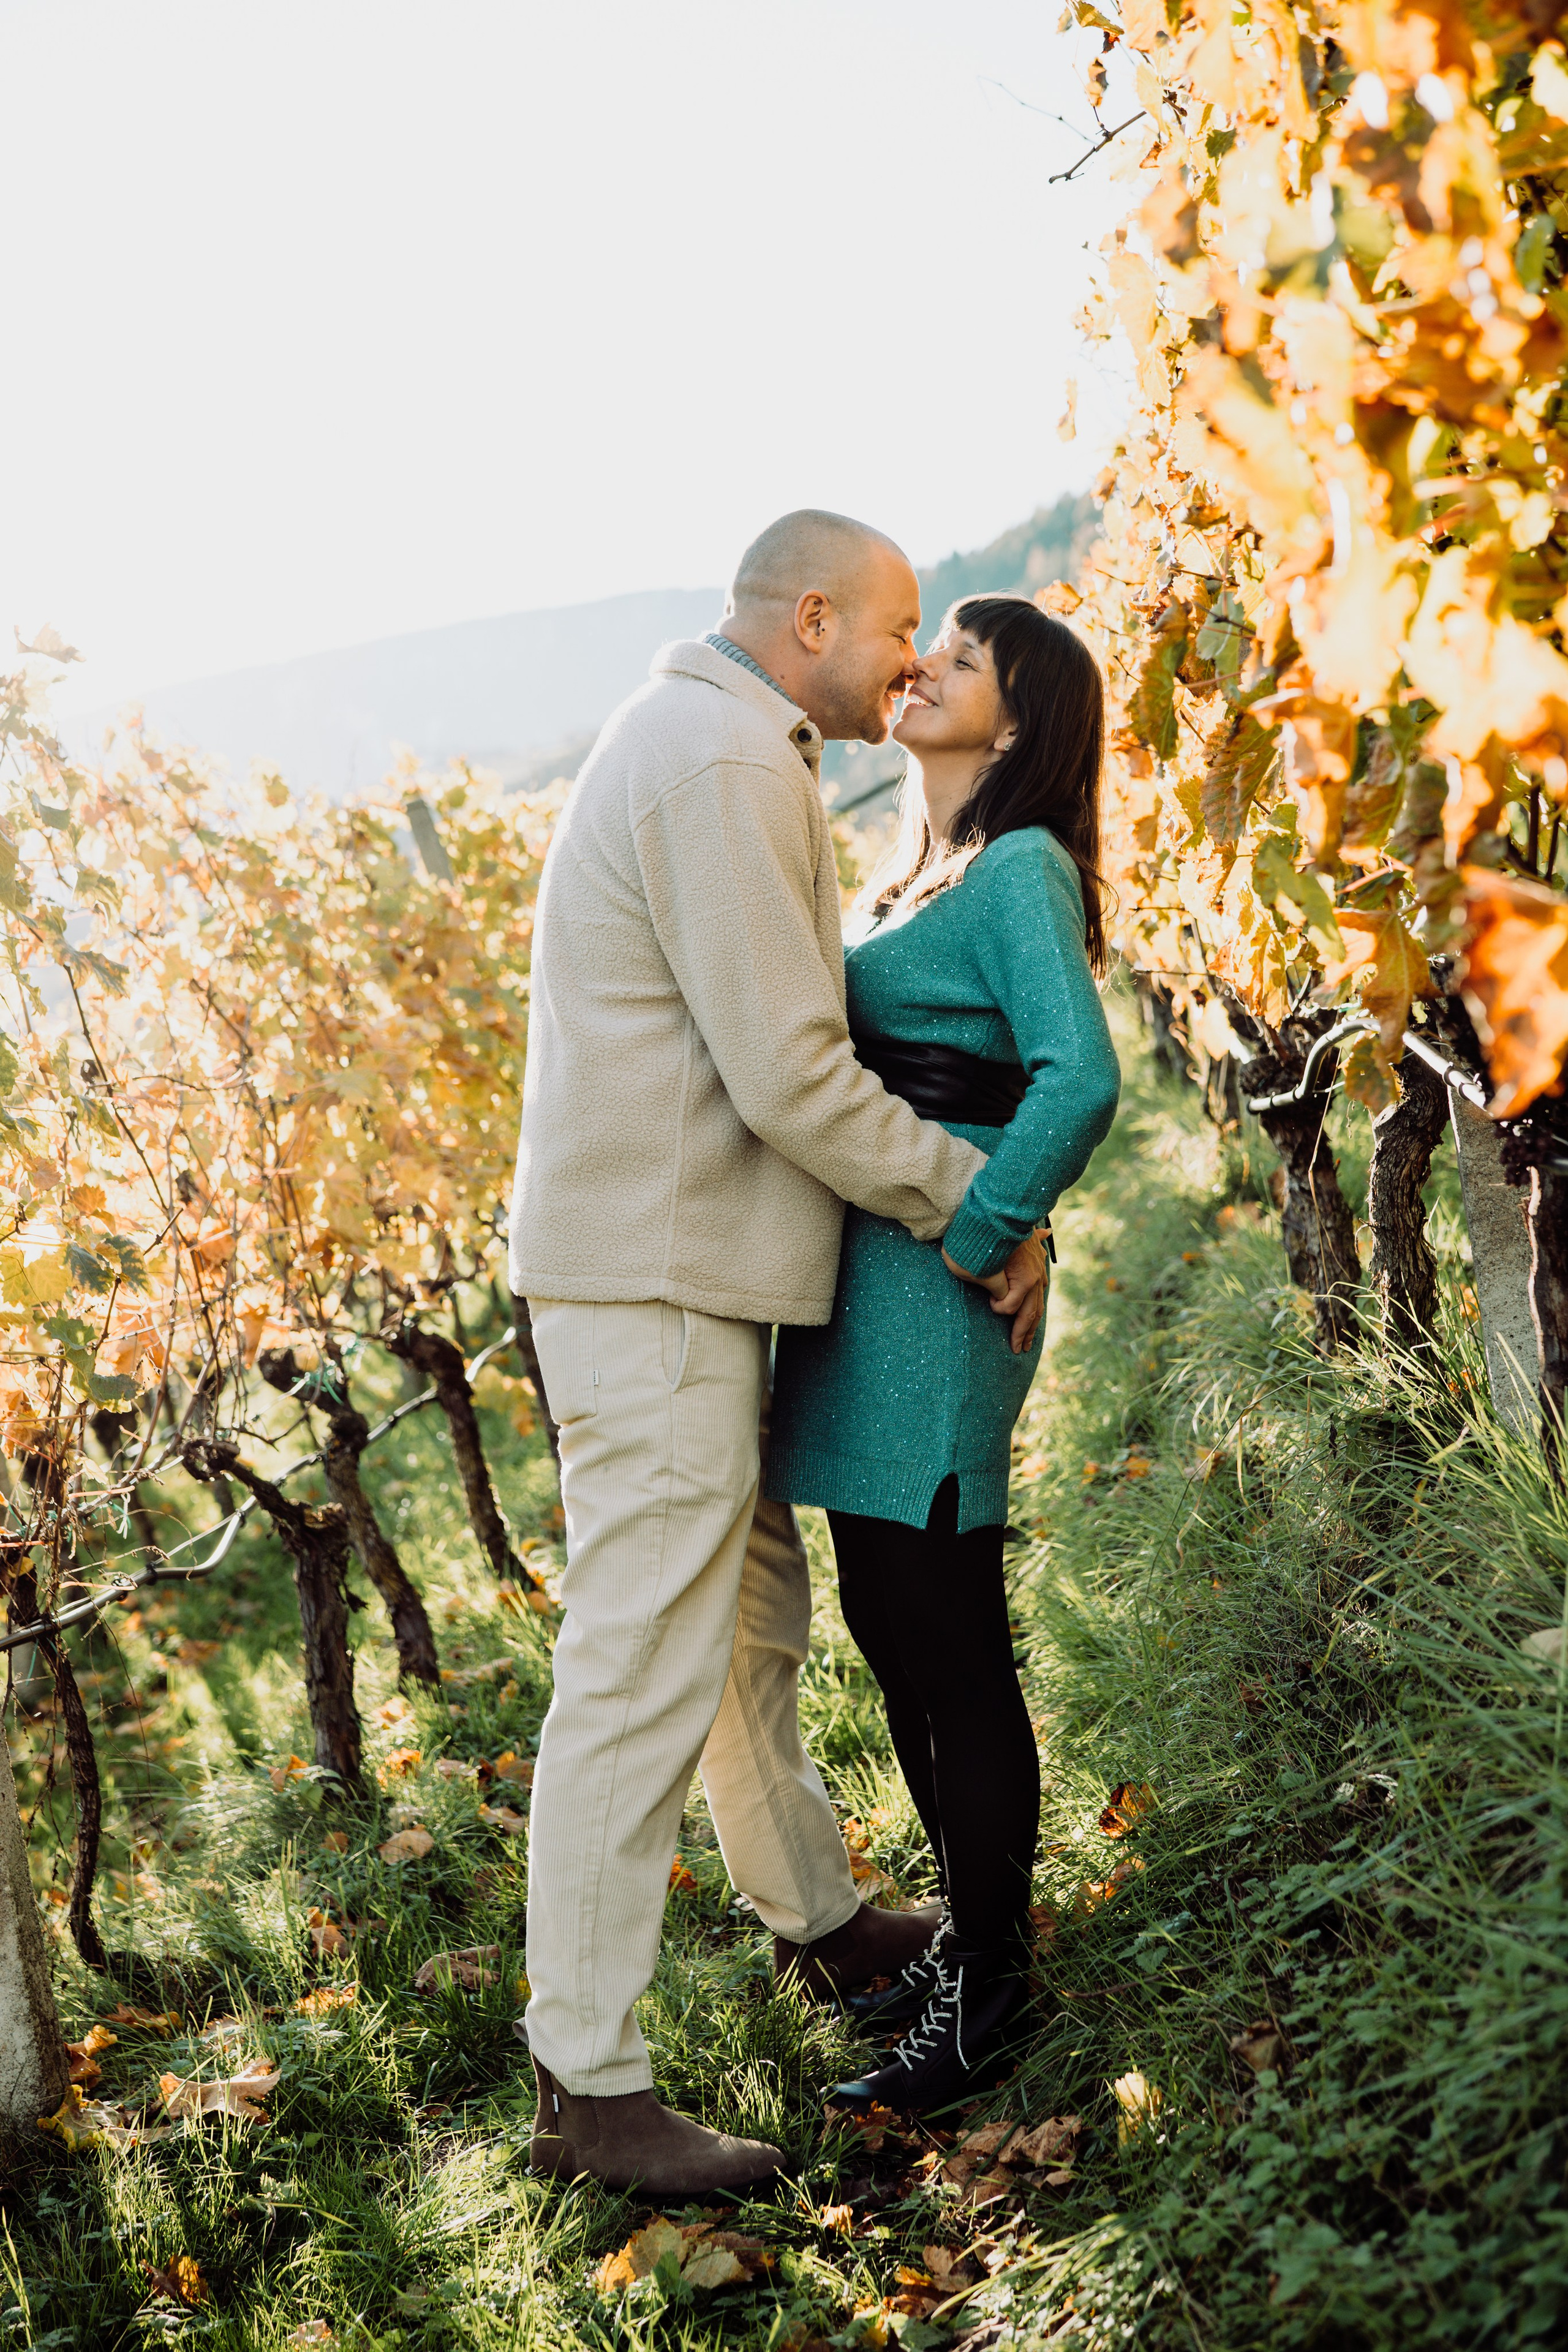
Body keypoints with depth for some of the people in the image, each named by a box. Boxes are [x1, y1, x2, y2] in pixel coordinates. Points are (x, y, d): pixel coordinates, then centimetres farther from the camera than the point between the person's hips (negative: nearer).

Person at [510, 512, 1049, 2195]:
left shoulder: (714, 747, 19)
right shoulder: (724, 766, -16)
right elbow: (792, 1077, -21)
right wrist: (980, 1205, -10)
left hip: (680, 1261, 11)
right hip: (651, 1279, -11)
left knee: (754, 1614, 21)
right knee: (645, 1662, -7)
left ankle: (822, 1922, 39)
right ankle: (587, 2083, 1)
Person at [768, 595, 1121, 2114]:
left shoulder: (1023, 871, -9)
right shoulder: (905, 880, 18)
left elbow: (1078, 1078, -23)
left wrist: (974, 1240, -18)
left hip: (935, 1290, -9)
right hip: (859, 1282, 9)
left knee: (947, 1641, -2)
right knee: (889, 1626, 16)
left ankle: (986, 1996, 11)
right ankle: (973, 1934, 31)